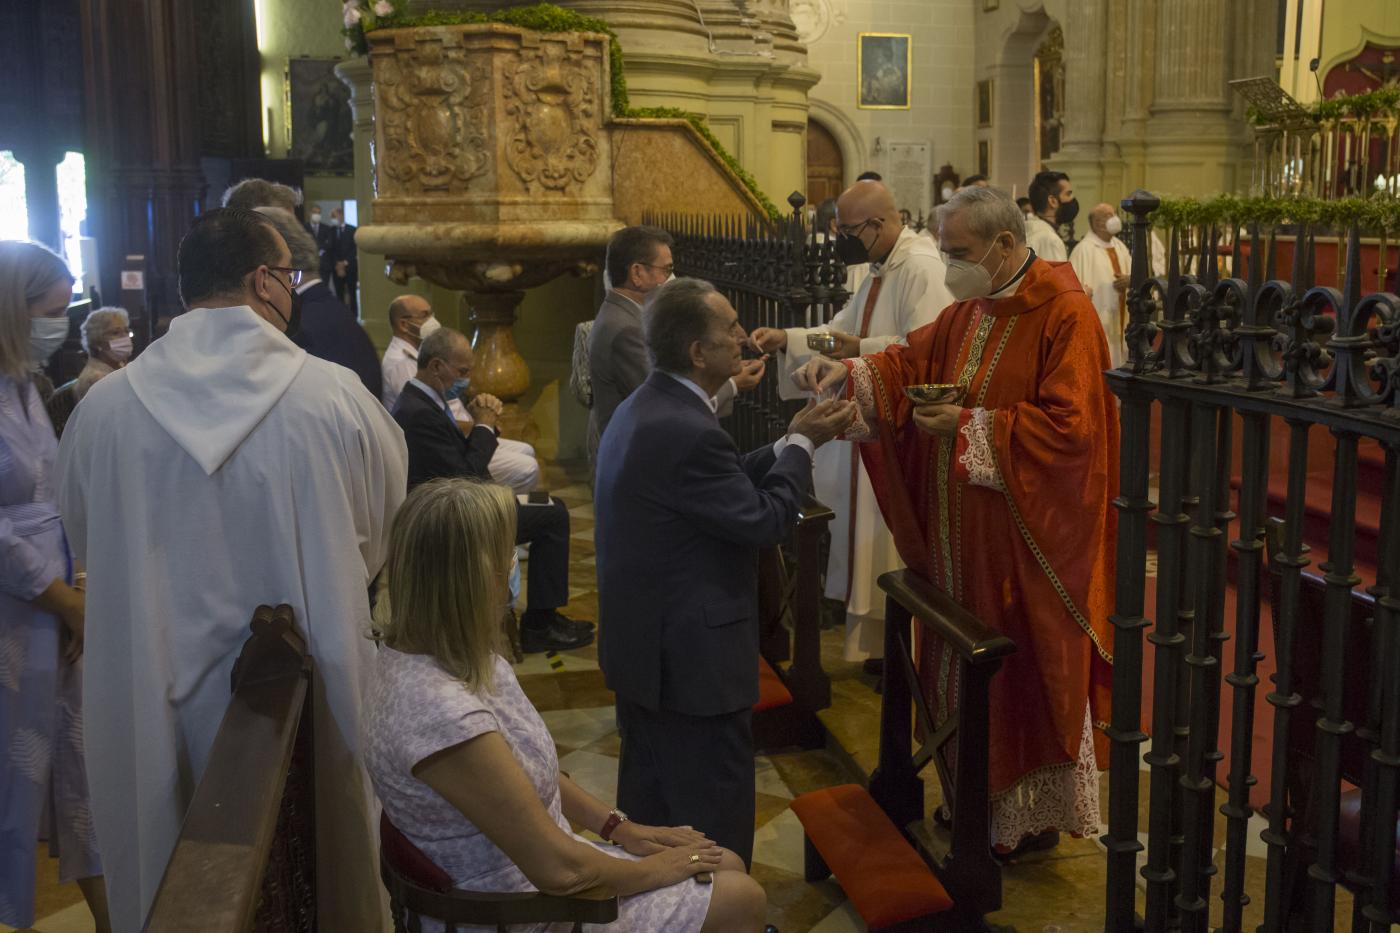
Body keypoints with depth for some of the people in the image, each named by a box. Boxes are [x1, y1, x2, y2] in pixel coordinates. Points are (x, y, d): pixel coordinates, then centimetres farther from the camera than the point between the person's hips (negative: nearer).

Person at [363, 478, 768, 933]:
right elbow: (559, 869, -27)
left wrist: (618, 827, 6)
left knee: (728, 865, 13)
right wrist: (654, 869, -10)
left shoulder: (449, 653, -5)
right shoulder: (442, 714, -35)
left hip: (533, 854, 8)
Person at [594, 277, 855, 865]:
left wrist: (792, 442, 6)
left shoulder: (645, 408, 6)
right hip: (693, 658, -10)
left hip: (639, 646, 10)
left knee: (649, 796, 23)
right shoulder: (686, 431, -27)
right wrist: (802, 445, -5)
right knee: (713, 816, 6)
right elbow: (765, 520, -19)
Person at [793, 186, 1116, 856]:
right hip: (965, 532, 7)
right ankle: (978, 796, 31)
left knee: (1024, 669, 6)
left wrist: (972, 426, -19)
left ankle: (1031, 813, 24)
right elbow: (913, 360, 8)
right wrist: (847, 372, -9)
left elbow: (1070, 426, -21)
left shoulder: (1064, 313, -16)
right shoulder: (972, 308, 10)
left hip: (1028, 538, -7)